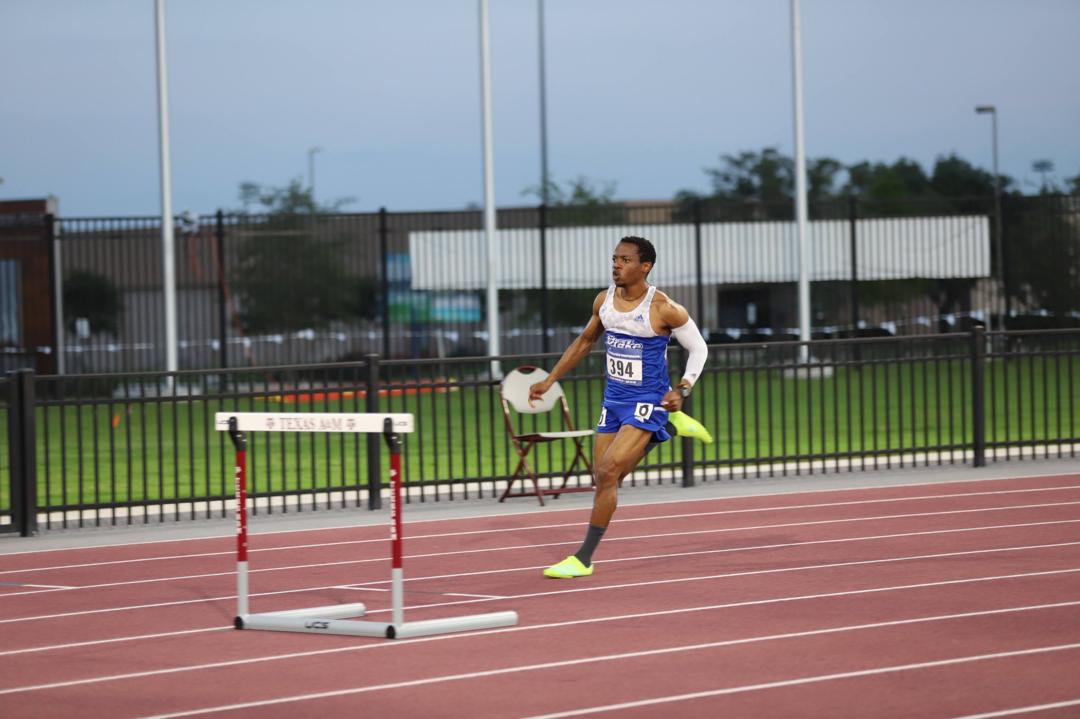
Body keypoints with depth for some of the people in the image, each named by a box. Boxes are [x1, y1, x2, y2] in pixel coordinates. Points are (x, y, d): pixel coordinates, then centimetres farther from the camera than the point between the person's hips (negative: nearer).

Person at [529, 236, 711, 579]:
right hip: (613, 400, 7)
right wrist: (550, 379, 16)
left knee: (608, 472, -19)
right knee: (603, 479, 9)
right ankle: (671, 424, 29)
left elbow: (699, 348, -4)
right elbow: (585, 341, 18)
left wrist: (682, 390, -16)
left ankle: (583, 559, -11)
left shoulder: (664, 309, -16)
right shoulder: (604, 301, 1)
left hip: (647, 403, -7)